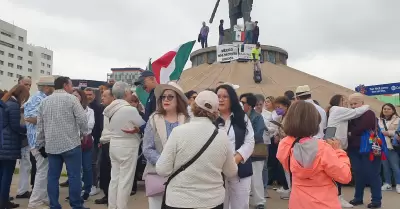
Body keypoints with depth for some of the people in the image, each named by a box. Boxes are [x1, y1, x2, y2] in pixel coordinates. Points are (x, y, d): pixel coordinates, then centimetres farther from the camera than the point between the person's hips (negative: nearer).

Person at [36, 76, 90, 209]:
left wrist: (40, 143, 19)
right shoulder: (71, 98, -4)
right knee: (74, 176, 1)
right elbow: (82, 118, -12)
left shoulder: (44, 101, 13)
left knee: (53, 176, 9)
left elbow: (40, 125, 13)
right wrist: (85, 133, 3)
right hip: (71, 143, -6)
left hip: (51, 145, 6)